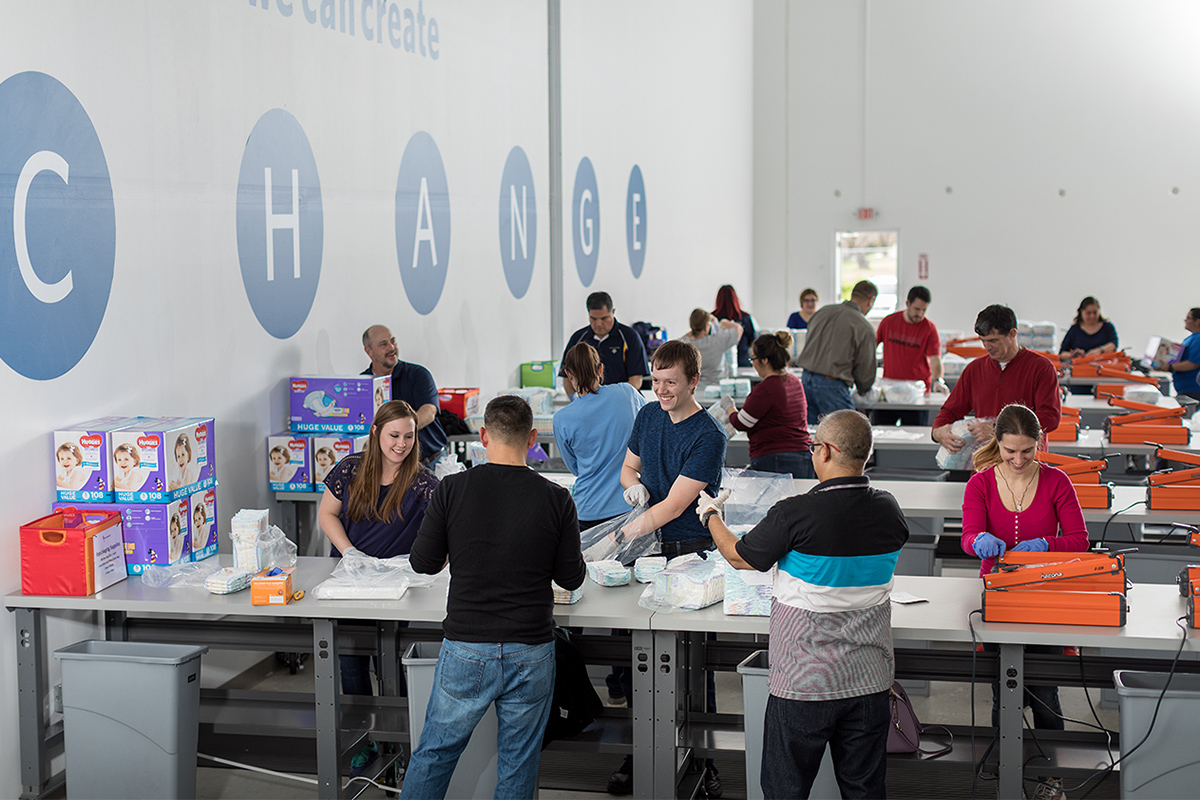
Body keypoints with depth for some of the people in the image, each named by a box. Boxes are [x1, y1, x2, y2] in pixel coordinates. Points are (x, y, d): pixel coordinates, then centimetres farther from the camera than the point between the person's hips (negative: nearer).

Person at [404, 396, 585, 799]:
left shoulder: (451, 489, -8)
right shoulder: (556, 499, -7)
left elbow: (424, 562, 0)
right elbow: (571, 578, 1)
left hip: (466, 650, 0)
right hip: (531, 654, 0)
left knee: (434, 753, 16)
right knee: (518, 765, 12)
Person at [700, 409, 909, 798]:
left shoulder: (795, 514, -19)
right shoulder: (889, 511, -3)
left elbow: (740, 557, -3)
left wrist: (711, 516, 17)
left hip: (804, 682, -5)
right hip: (870, 679, 5)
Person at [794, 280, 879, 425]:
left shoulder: (823, 312, 11)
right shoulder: (865, 329, -7)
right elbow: (865, 369, 0)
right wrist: (863, 390, 21)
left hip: (806, 378, 7)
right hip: (832, 385, -7)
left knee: (810, 430, 14)